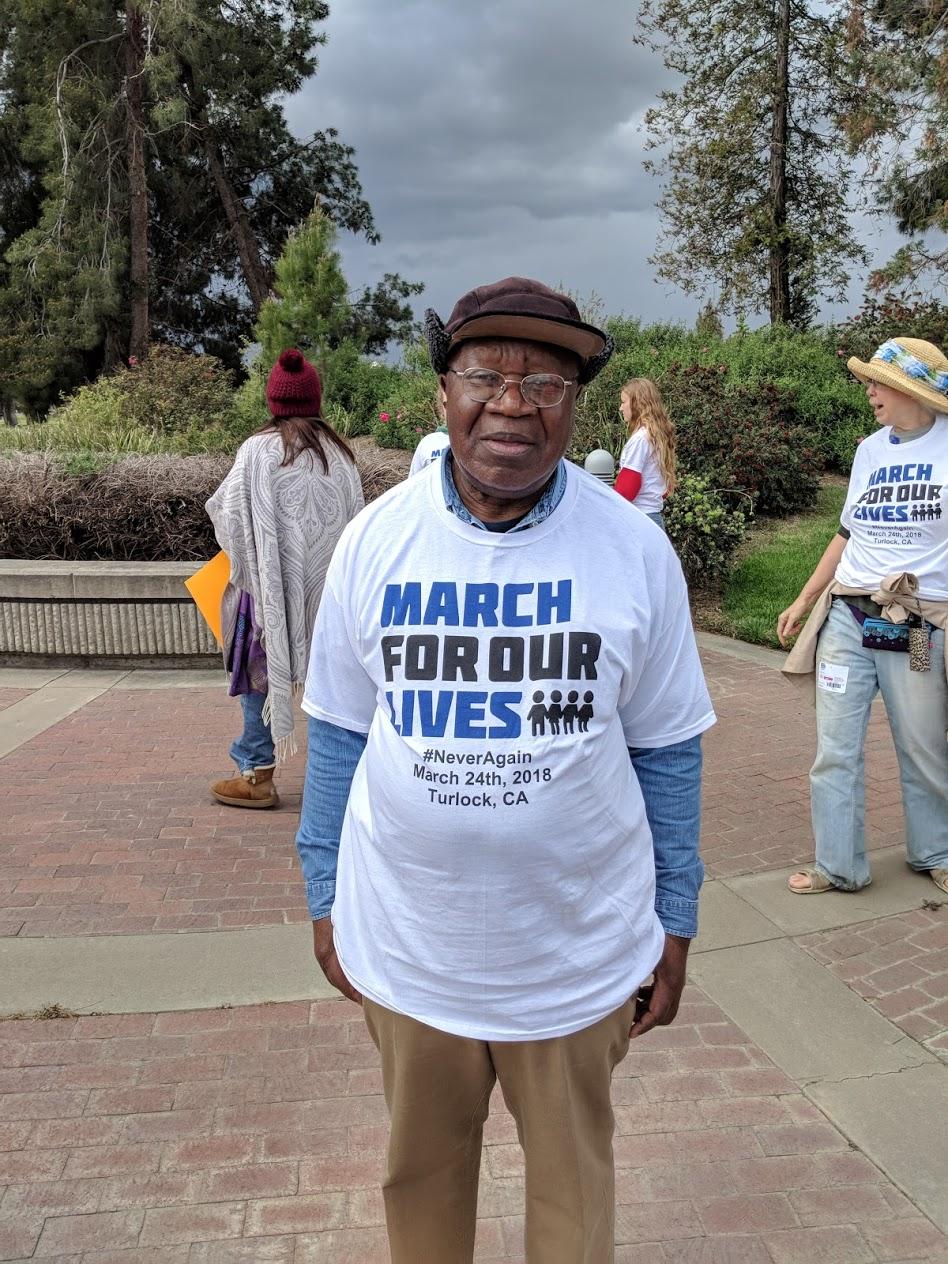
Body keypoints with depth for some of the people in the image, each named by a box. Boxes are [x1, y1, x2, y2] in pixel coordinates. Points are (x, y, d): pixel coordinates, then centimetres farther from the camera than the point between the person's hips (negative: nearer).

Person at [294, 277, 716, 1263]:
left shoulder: (634, 550, -10)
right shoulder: (376, 539, -8)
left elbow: (667, 749, -2)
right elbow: (338, 734, 1)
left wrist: (674, 922, 2)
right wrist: (324, 897, 5)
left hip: (578, 950, -1)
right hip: (407, 943, 1)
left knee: (572, 1176, 21)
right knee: (420, 1168, 23)